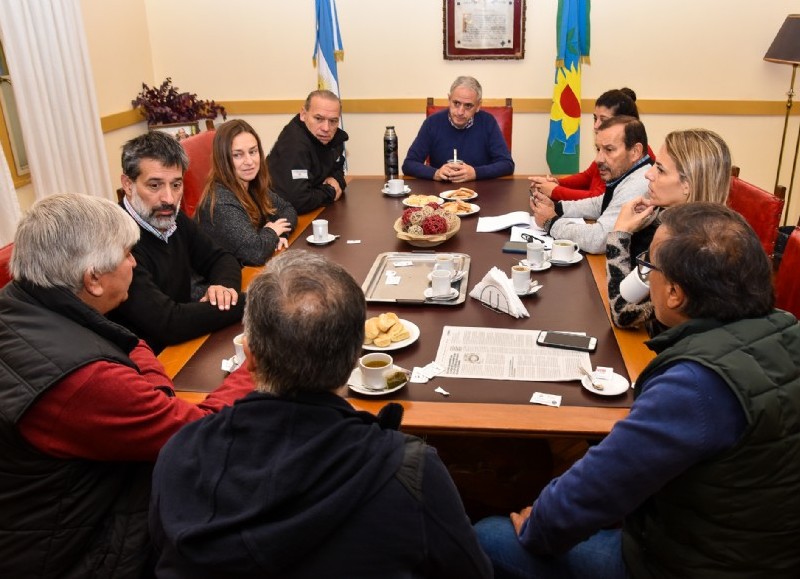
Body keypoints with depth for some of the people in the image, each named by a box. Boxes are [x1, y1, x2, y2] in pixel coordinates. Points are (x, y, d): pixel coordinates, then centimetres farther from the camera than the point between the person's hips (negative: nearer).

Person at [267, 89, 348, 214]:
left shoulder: (334, 136, -1)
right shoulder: (293, 144, -25)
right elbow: (298, 202, -33)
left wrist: (336, 180, -5)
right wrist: (330, 191, -16)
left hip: (315, 212, 7)